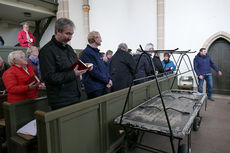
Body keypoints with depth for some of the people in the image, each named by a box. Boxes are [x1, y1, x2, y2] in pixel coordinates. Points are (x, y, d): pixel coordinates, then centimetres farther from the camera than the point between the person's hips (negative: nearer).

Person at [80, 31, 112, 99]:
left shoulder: (97, 52, 17)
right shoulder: (86, 52, -14)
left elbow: (104, 67, 16)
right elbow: (94, 71, -20)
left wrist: (109, 78, 0)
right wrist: (107, 80, -12)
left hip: (103, 86, 9)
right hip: (94, 89, -9)